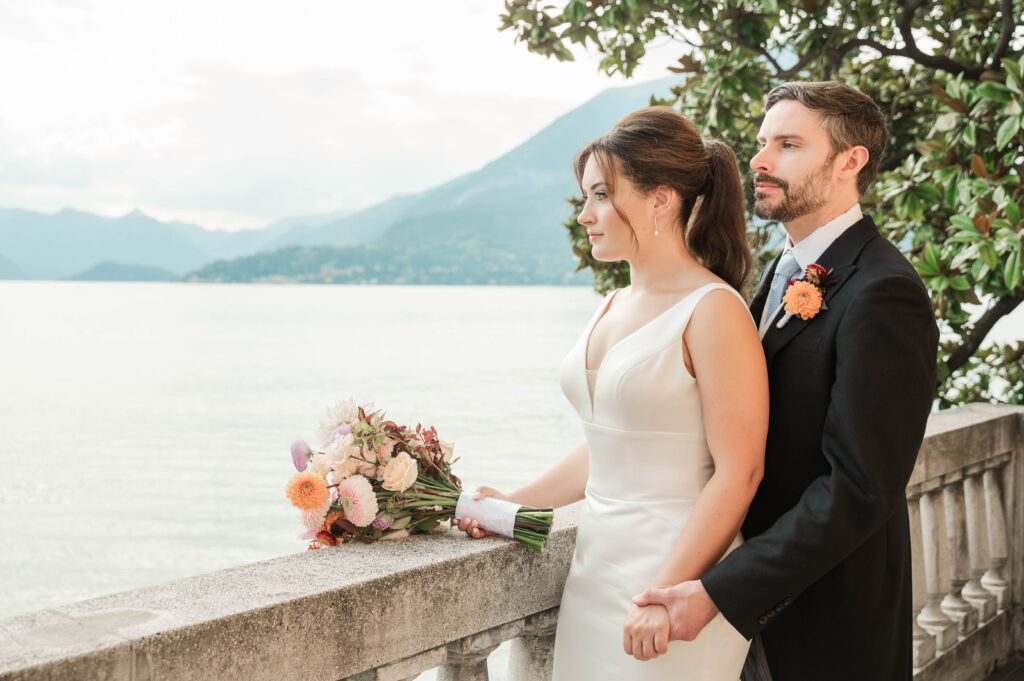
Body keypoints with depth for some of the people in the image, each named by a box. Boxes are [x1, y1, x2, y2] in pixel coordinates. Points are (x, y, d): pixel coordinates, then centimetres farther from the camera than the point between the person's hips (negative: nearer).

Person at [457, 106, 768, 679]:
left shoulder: (713, 310, -14)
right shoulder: (615, 307, 11)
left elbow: (738, 472, -17)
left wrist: (668, 594, -21)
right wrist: (513, 504, 15)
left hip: (676, 571, -7)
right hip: (596, 565, 7)